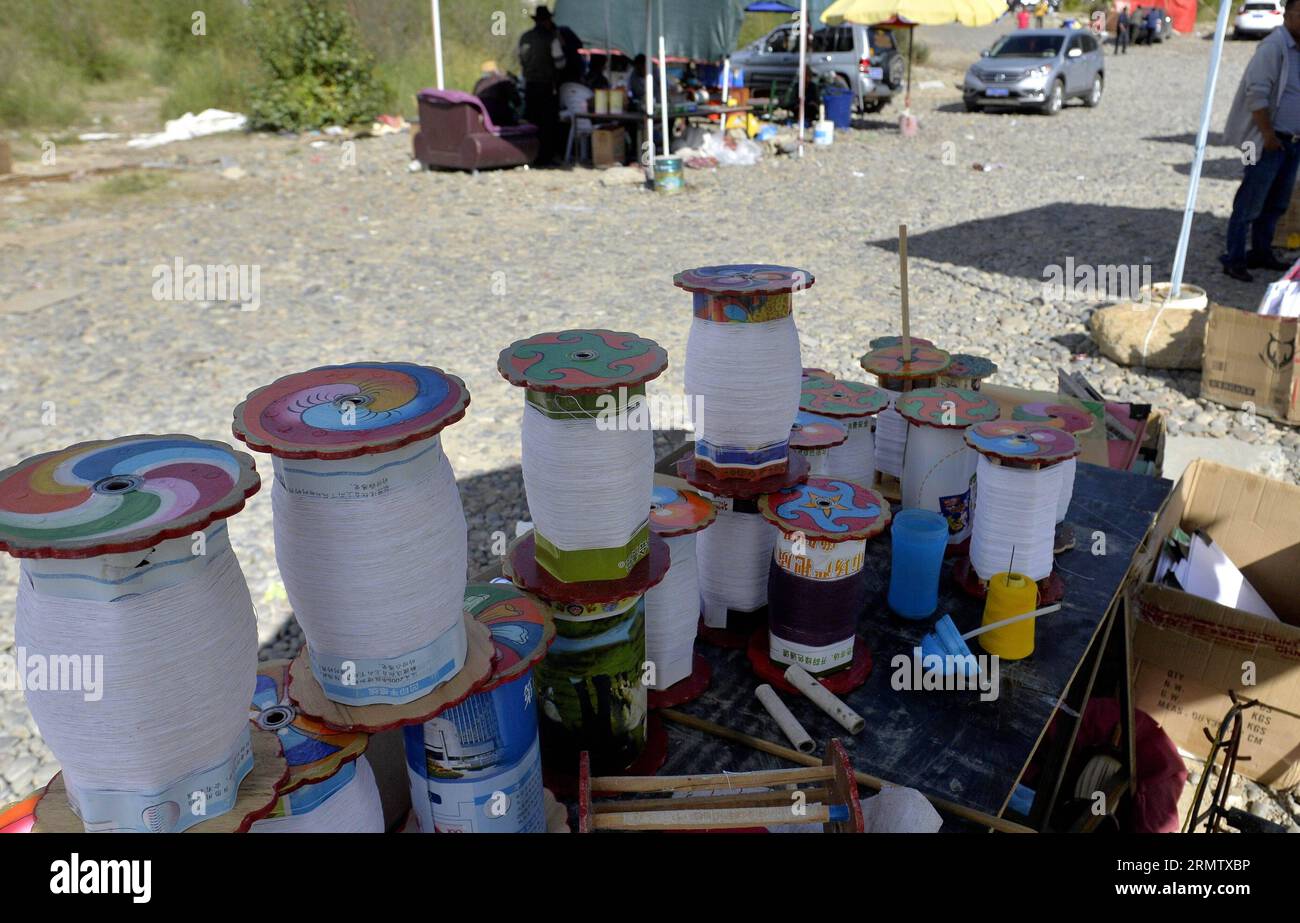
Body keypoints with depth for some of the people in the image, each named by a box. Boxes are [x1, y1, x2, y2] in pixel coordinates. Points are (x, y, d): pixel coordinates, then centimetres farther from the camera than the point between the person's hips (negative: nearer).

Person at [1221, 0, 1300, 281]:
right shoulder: (1274, 46, -12)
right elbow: (1257, 92, -18)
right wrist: (1267, 133, -19)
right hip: (1270, 140, -8)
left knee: (1276, 204, 12)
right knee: (1250, 204, -6)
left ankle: (1261, 253, 22)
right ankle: (1233, 260, -2)